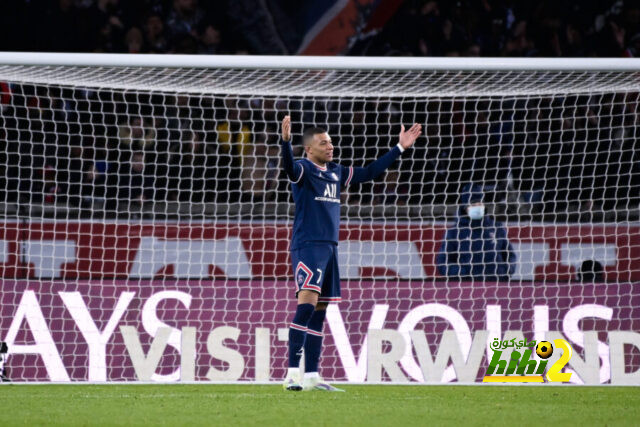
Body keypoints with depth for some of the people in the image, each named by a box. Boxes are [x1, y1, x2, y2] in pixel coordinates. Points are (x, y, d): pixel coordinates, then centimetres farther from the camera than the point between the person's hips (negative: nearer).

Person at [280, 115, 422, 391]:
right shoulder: (304, 170, -5)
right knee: (307, 304, -19)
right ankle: (293, 373, -21)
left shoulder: (336, 172, 17)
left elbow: (369, 173, 27)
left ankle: (311, 376, 9)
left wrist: (399, 148, 28)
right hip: (307, 246, -8)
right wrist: (285, 141, -47)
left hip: (329, 249, 8)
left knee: (319, 312, 7)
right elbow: (289, 167, -28)